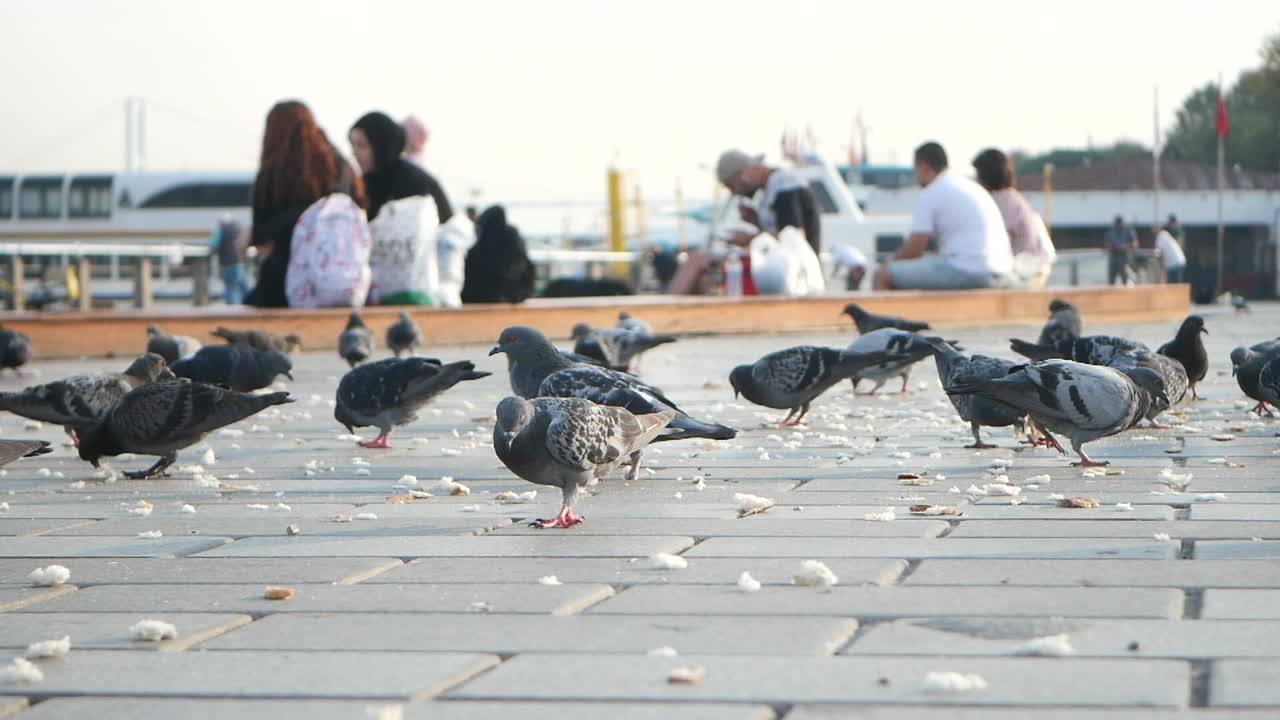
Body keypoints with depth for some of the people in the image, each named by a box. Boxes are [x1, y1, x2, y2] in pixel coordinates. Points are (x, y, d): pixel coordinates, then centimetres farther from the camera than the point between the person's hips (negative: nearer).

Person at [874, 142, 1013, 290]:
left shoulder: (931, 194, -6)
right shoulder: (970, 186, 21)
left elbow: (914, 249, -5)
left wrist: (890, 264, 14)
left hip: (967, 271, -9)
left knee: (883, 276, -4)